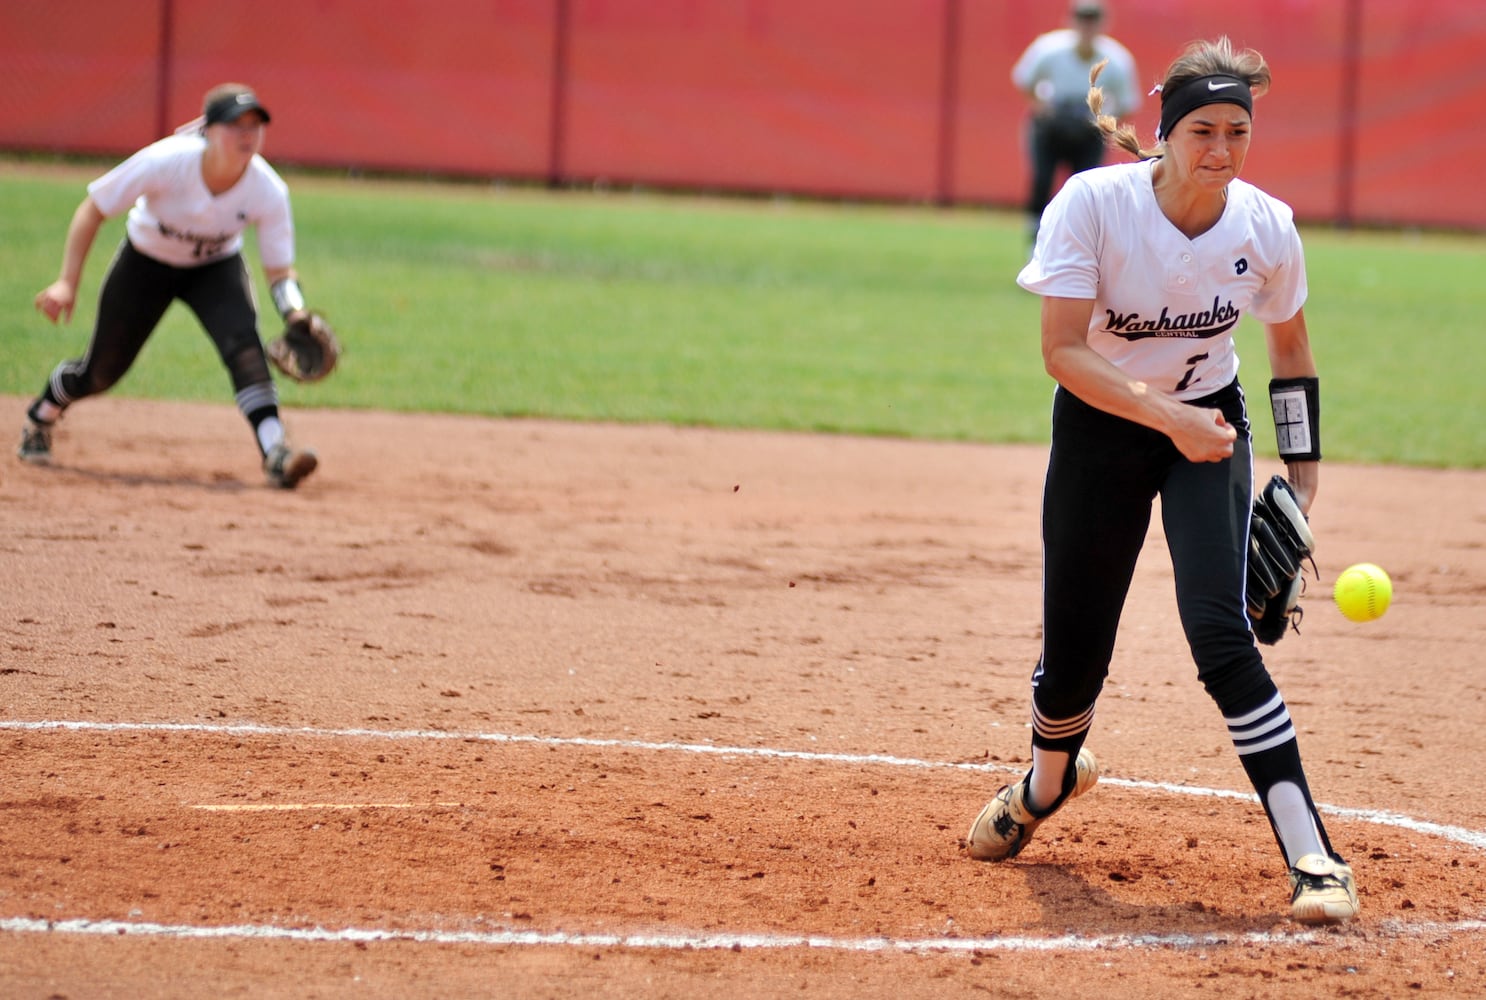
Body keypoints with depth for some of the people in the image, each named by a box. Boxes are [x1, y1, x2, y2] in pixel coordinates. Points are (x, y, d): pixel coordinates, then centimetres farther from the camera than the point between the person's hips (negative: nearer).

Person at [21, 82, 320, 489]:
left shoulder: (268, 191, -29)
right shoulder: (165, 162, -34)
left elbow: (279, 269, -20)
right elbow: (92, 209, -22)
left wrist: (296, 315, -41)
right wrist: (67, 283, -26)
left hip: (215, 268, 1)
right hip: (146, 262, -1)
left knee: (243, 342, -29)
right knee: (102, 371, 8)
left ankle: (275, 454, -37)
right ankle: (40, 419, 41)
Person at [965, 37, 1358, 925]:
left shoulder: (1267, 226, -14)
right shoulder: (1092, 204, -22)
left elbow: (1291, 347, 5)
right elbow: (1062, 351, -26)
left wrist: (1303, 470, 4)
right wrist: (1169, 418, -36)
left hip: (1210, 426, 0)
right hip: (1100, 427, 0)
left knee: (1219, 631, -20)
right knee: (1074, 653, 4)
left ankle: (1313, 859, -20)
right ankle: (1048, 783, 41)